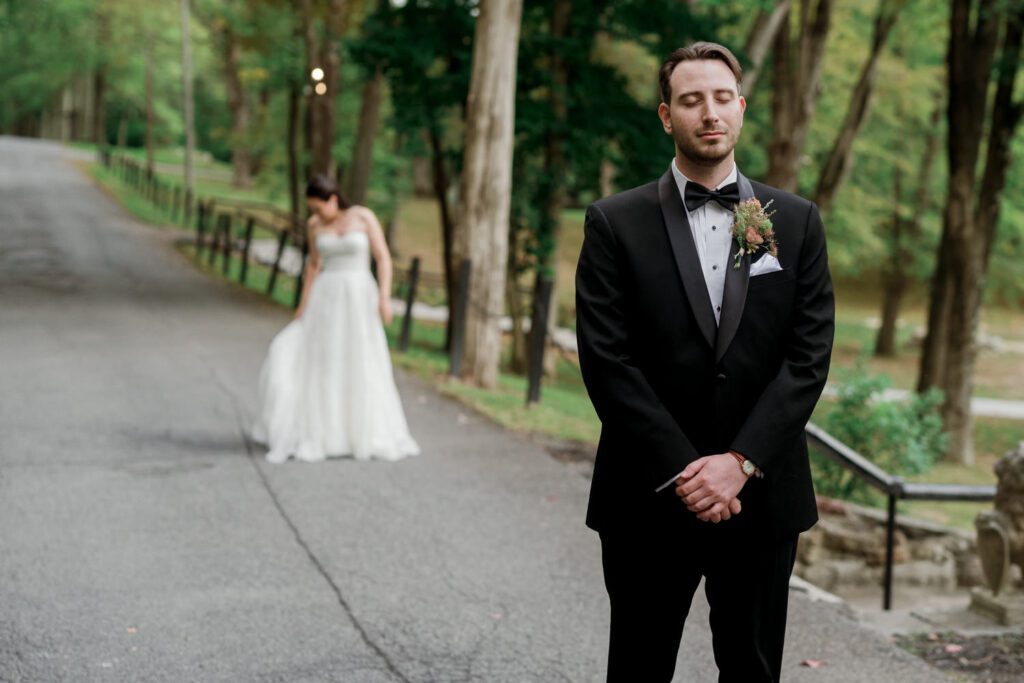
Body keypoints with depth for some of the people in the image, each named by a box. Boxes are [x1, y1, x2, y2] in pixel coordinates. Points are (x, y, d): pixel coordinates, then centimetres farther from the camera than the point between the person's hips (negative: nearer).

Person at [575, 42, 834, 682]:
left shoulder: (797, 221, 5)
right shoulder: (615, 222, -1)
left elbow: (809, 356, -2)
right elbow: (607, 360, -8)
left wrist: (740, 462, -13)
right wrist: (683, 472, -14)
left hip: (762, 497, 2)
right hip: (649, 498, -1)